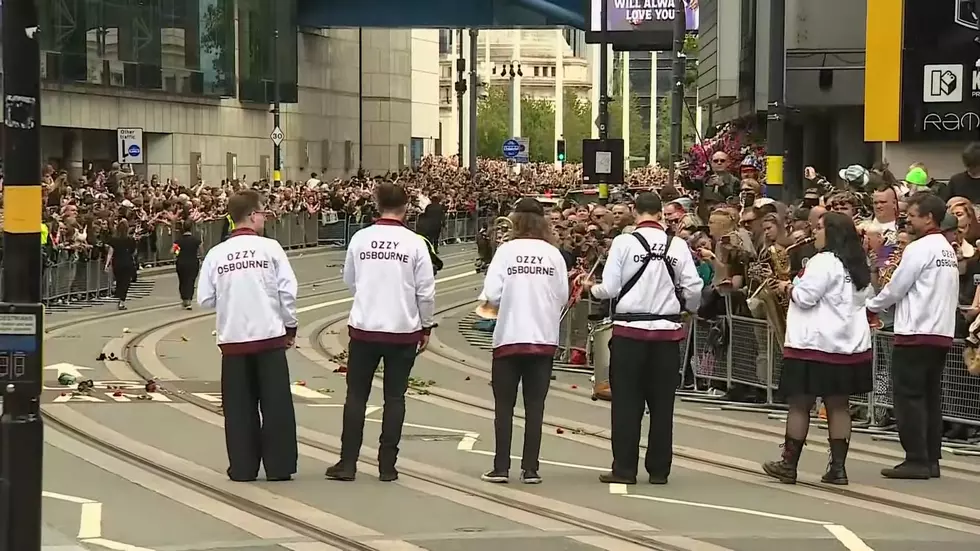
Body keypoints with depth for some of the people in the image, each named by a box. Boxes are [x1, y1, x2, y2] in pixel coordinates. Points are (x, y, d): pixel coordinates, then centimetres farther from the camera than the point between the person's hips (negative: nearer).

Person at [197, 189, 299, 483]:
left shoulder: (216, 254, 0)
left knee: (239, 405, 9)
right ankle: (279, 466, 8)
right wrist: (290, 327, 7)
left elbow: (205, 299, 2)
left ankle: (243, 467, 11)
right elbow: (287, 291, -6)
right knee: (276, 403, 6)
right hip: (269, 335, -2)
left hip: (233, 338, 2)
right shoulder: (269, 247, -5)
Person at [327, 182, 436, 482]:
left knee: (356, 396, 9)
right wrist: (426, 327, 9)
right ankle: (387, 466, 7)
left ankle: (347, 463, 7)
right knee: (394, 398, 7)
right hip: (403, 330, -1)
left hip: (364, 327, 1)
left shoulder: (360, 238, -2)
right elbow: (426, 290, -4)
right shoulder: (414, 243, -7)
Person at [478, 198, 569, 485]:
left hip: (509, 336, -1)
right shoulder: (553, 253, -1)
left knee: (504, 405, 7)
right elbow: (563, 295, -1)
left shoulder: (506, 250, -6)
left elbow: (492, 294, -10)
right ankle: (530, 468, 5)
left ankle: (501, 467, 4)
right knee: (535, 405, 6)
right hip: (544, 338, 2)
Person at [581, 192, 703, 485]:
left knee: (626, 401, 4)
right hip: (667, 330, 2)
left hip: (630, 329, -2)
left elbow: (610, 288, -7)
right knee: (662, 403, 9)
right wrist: (688, 307, 22)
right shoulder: (678, 245, -1)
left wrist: (592, 288, 14)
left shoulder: (624, 242, -7)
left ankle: (624, 469, 4)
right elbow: (693, 289, 0)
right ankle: (659, 469, 12)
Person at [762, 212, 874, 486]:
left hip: (815, 344, -8)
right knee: (838, 405, 8)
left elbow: (805, 297, -16)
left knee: (799, 404, 1)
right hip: (850, 345, 8)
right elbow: (867, 298, 20)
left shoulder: (824, 262, -14)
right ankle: (837, 467, 6)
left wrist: (787, 288, 3)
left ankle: (789, 465, 7)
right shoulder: (859, 266, 12)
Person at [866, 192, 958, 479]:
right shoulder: (948, 250, 14)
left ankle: (916, 460, -4)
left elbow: (895, 289, -9)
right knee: (931, 397, 10)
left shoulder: (919, 249, -12)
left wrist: (871, 307, 9)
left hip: (916, 334, -8)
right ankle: (931, 460, 11)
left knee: (909, 397, -3)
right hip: (941, 333, 8)